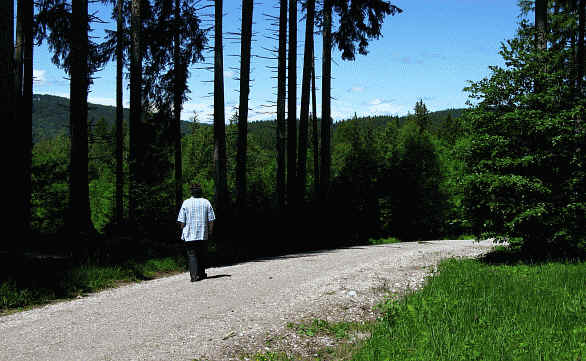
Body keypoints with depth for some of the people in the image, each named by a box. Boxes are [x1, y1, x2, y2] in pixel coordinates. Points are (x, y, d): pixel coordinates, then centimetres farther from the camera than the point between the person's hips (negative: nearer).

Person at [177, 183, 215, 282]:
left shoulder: (186, 203, -4)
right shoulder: (206, 202, 2)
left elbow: (182, 221, -3)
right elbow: (211, 219, 2)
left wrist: (182, 232, 8)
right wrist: (210, 231, 11)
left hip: (190, 235, -2)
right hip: (203, 235, 2)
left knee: (192, 255, -1)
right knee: (202, 255, 15)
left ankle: (194, 275, -13)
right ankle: (201, 274, 22)